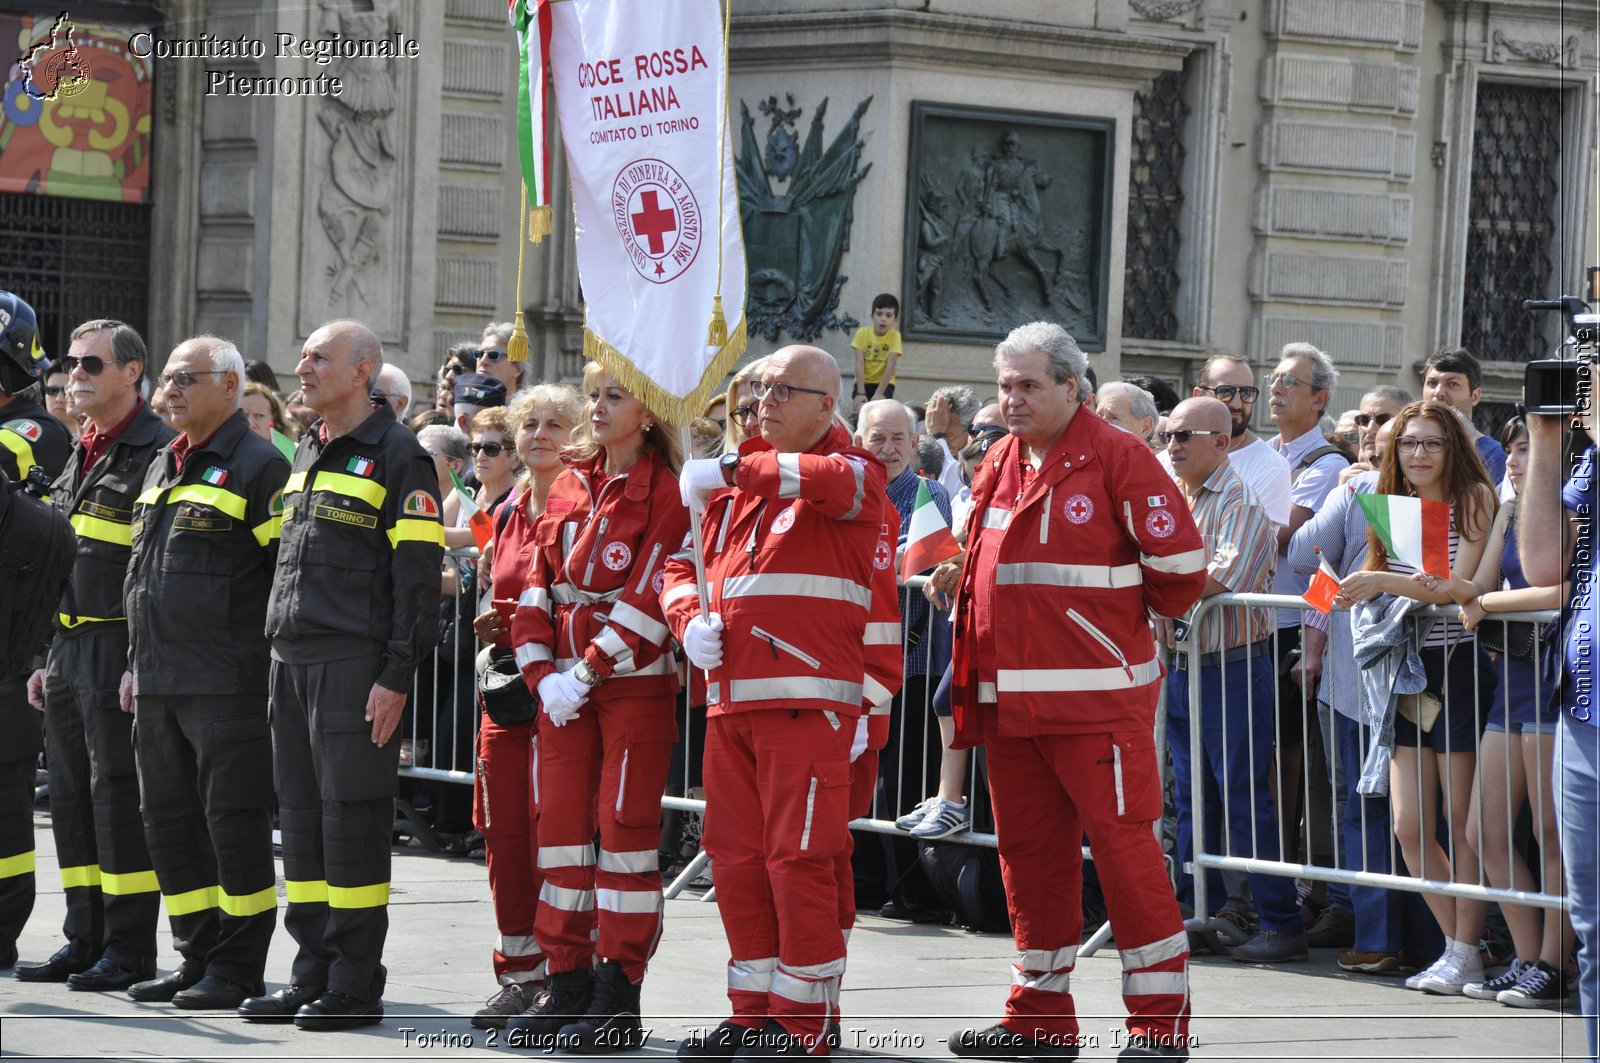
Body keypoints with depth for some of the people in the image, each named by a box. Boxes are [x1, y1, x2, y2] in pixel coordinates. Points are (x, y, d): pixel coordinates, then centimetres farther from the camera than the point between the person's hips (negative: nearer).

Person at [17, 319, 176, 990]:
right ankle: (84, 940, 16)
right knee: (69, 793, 10)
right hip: (69, 650, 9)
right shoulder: (80, 456, 18)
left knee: (118, 792, -7)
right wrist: (47, 657, 18)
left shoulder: (157, 452, -10)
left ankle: (129, 950, -2)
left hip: (122, 647, -9)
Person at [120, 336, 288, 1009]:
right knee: (170, 825, 10)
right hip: (160, 687, 8)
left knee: (234, 822, -4)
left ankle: (238, 967, 2)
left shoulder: (258, 468, -7)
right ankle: (196, 959, 17)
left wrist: (277, 671, -13)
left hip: (228, 685, -8)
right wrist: (137, 663, 21)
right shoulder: (161, 469, 18)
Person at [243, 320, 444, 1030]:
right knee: (301, 813, 8)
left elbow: (417, 573, -11)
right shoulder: (307, 451, 18)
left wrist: (397, 675, -16)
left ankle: (355, 985, -1)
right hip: (292, 661, 8)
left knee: (352, 814, -6)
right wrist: (278, 651, 16)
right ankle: (312, 975, 14)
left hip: (355, 665, -8)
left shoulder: (397, 457, -6)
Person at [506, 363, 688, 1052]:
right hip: (563, 684, 6)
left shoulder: (666, 492, -7)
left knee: (625, 824, -5)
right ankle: (568, 985, 12)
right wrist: (541, 671, -2)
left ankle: (619, 1000, -2)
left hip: (636, 682, -6)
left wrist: (586, 672, -16)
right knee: (562, 821, 5)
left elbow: (650, 597, -13)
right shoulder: (569, 485, 12)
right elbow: (540, 581, 9)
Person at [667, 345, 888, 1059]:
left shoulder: (856, 473, -2)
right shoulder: (734, 485, 19)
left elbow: (833, 481, -27)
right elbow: (683, 563, 23)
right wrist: (689, 620, 2)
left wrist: (733, 469, -23)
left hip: (808, 704, -7)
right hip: (730, 700, 7)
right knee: (735, 857, 10)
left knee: (799, 860, -8)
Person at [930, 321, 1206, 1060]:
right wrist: (961, 578, 11)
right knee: (1028, 849, 11)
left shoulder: (1115, 457, -7)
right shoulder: (999, 464, 15)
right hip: (1009, 693, 7)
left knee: (1122, 841, -8)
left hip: (1095, 694, -7)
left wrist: (1125, 610, 4)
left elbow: (1180, 563, -8)